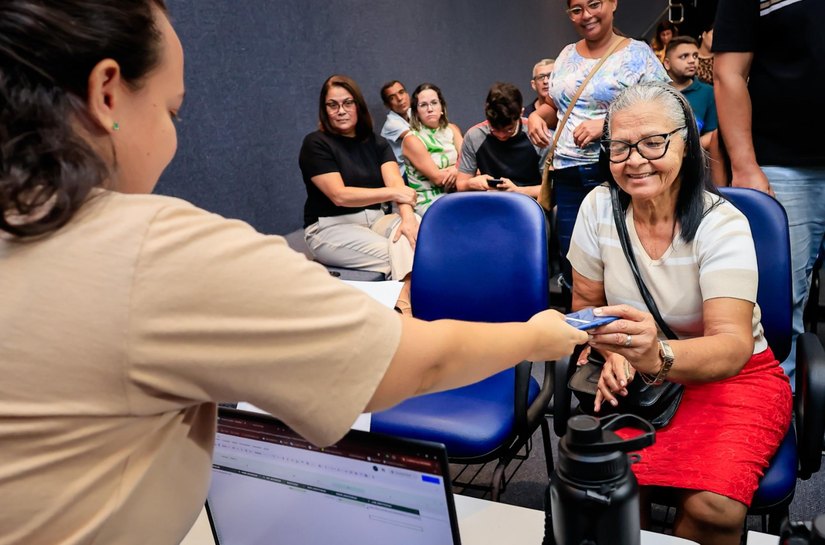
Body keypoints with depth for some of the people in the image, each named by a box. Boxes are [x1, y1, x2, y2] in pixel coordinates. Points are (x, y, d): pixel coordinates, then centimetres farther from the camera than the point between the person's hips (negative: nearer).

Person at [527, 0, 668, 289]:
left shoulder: (637, 53, -2)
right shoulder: (567, 55, 15)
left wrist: (608, 124, -19)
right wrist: (537, 116, 3)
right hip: (568, 177, 5)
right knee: (573, 267, 8)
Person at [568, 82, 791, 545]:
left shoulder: (721, 224, -17)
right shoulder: (600, 208, -7)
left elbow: (733, 347, -28)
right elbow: (586, 301, 6)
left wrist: (659, 356, -49)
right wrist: (615, 352, -15)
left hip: (733, 376, -2)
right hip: (638, 378, 2)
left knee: (713, 506, -28)